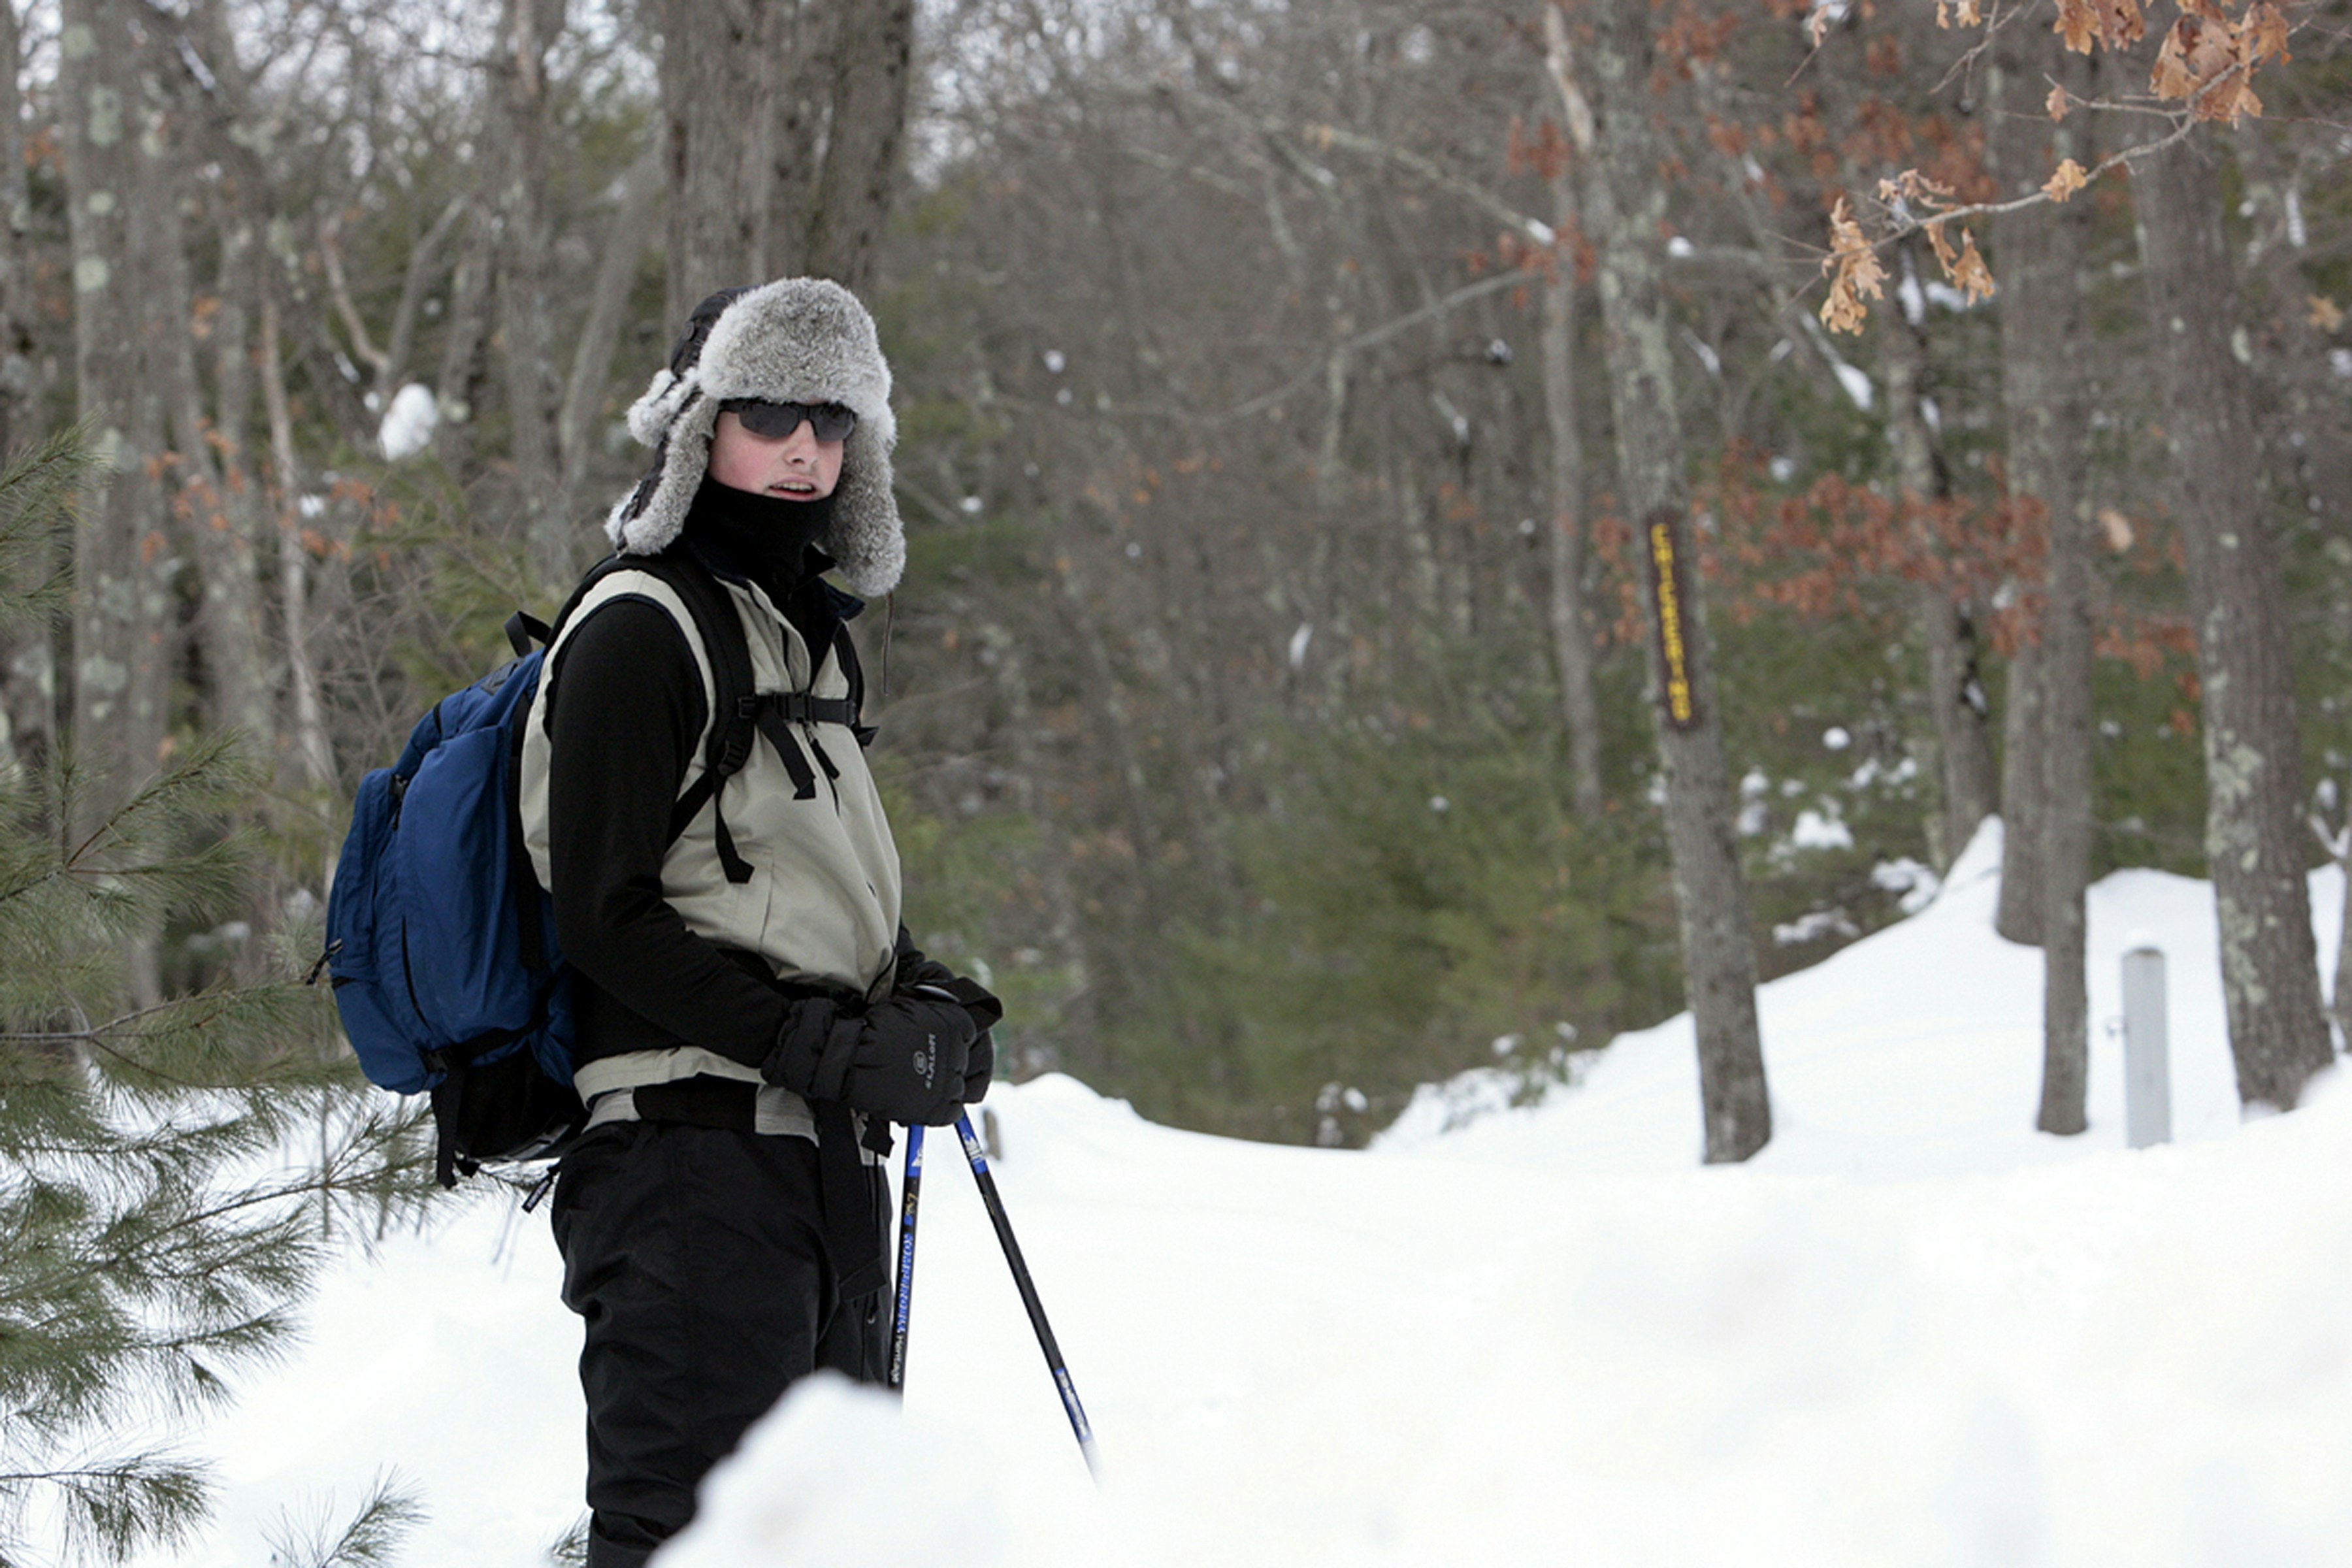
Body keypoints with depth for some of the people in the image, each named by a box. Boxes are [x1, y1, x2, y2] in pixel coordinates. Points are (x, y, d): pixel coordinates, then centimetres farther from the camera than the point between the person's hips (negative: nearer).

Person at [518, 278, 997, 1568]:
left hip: (818, 1154, 9)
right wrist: (816, 1041, -20)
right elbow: (601, 915, -14)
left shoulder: (797, 628, 21)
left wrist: (914, 1001, 7)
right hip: (694, 1141, -9)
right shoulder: (641, 627, -6)